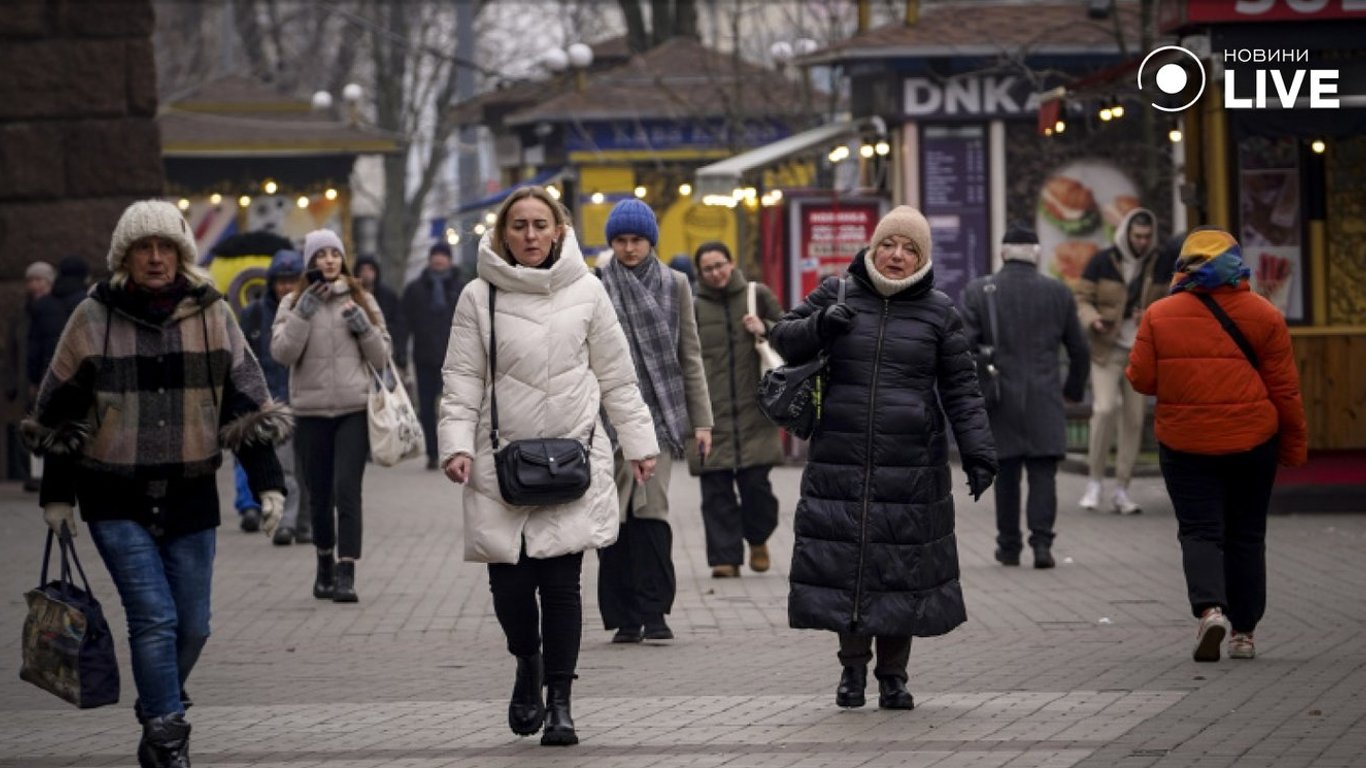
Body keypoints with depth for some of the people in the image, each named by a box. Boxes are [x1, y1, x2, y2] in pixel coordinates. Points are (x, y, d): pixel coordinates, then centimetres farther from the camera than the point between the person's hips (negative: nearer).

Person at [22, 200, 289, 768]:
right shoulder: (94, 318, -2)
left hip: (190, 497, 3)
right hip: (117, 501, -3)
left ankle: (158, 716, 31)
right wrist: (56, 495, 5)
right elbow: (59, 413, 5)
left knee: (192, 626, 7)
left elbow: (247, 402, 5)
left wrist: (268, 482, -3)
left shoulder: (212, 315, 3)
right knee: (154, 617, -14)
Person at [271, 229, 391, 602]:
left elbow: (381, 358, 10)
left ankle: (346, 572, -17)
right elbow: (282, 352, -7)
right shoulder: (294, 304, 6)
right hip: (311, 412, 1)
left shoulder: (361, 302, 10)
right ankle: (325, 562, 29)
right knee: (319, 495, 8)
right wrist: (304, 311, -12)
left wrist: (362, 325, -5)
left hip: (354, 409, -1)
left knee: (347, 489, -14)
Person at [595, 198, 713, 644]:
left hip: (661, 412, 1)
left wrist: (701, 420, 7)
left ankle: (653, 612, -5)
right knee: (615, 513, -3)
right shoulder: (596, 286, 5)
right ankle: (625, 618, 3)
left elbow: (690, 356, 12)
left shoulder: (674, 285, 10)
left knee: (653, 508, -9)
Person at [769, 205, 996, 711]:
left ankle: (893, 674, 12)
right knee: (843, 560, -1)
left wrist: (978, 452, -2)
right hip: (840, 462, 0)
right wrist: (820, 324, -8)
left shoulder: (938, 312, 6)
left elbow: (961, 390, 7)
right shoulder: (837, 294, 7)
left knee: (904, 568, 1)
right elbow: (784, 341, 13)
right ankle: (853, 666, 14)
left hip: (912, 468, 0)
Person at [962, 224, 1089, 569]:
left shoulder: (978, 292, -2)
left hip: (1000, 402, 0)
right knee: (1043, 475, 1)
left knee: (1006, 476, 11)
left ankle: (1009, 546, 15)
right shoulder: (1058, 293, 2)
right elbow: (1079, 350, 8)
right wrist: (1074, 389, 24)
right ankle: (1042, 542, -13)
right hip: (1044, 404, 0)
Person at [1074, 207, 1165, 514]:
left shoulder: (1158, 266, 4)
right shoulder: (1101, 263, -6)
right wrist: (1093, 320, -24)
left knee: (1133, 419, 1)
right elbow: (1081, 300, -3)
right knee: (1105, 408, -21)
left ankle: (1122, 492, 10)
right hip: (1106, 349, -3)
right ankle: (1095, 480, -6)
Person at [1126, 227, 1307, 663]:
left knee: (1199, 531, 3)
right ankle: (1243, 632, 14)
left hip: (1185, 444, -1)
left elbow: (1141, 379, -2)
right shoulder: (1263, 315, -3)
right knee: (1246, 535, 12)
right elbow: (1284, 388, -1)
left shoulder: (1159, 316, -4)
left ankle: (1210, 608, -23)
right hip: (1252, 442, 1)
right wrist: (1294, 444, 9)